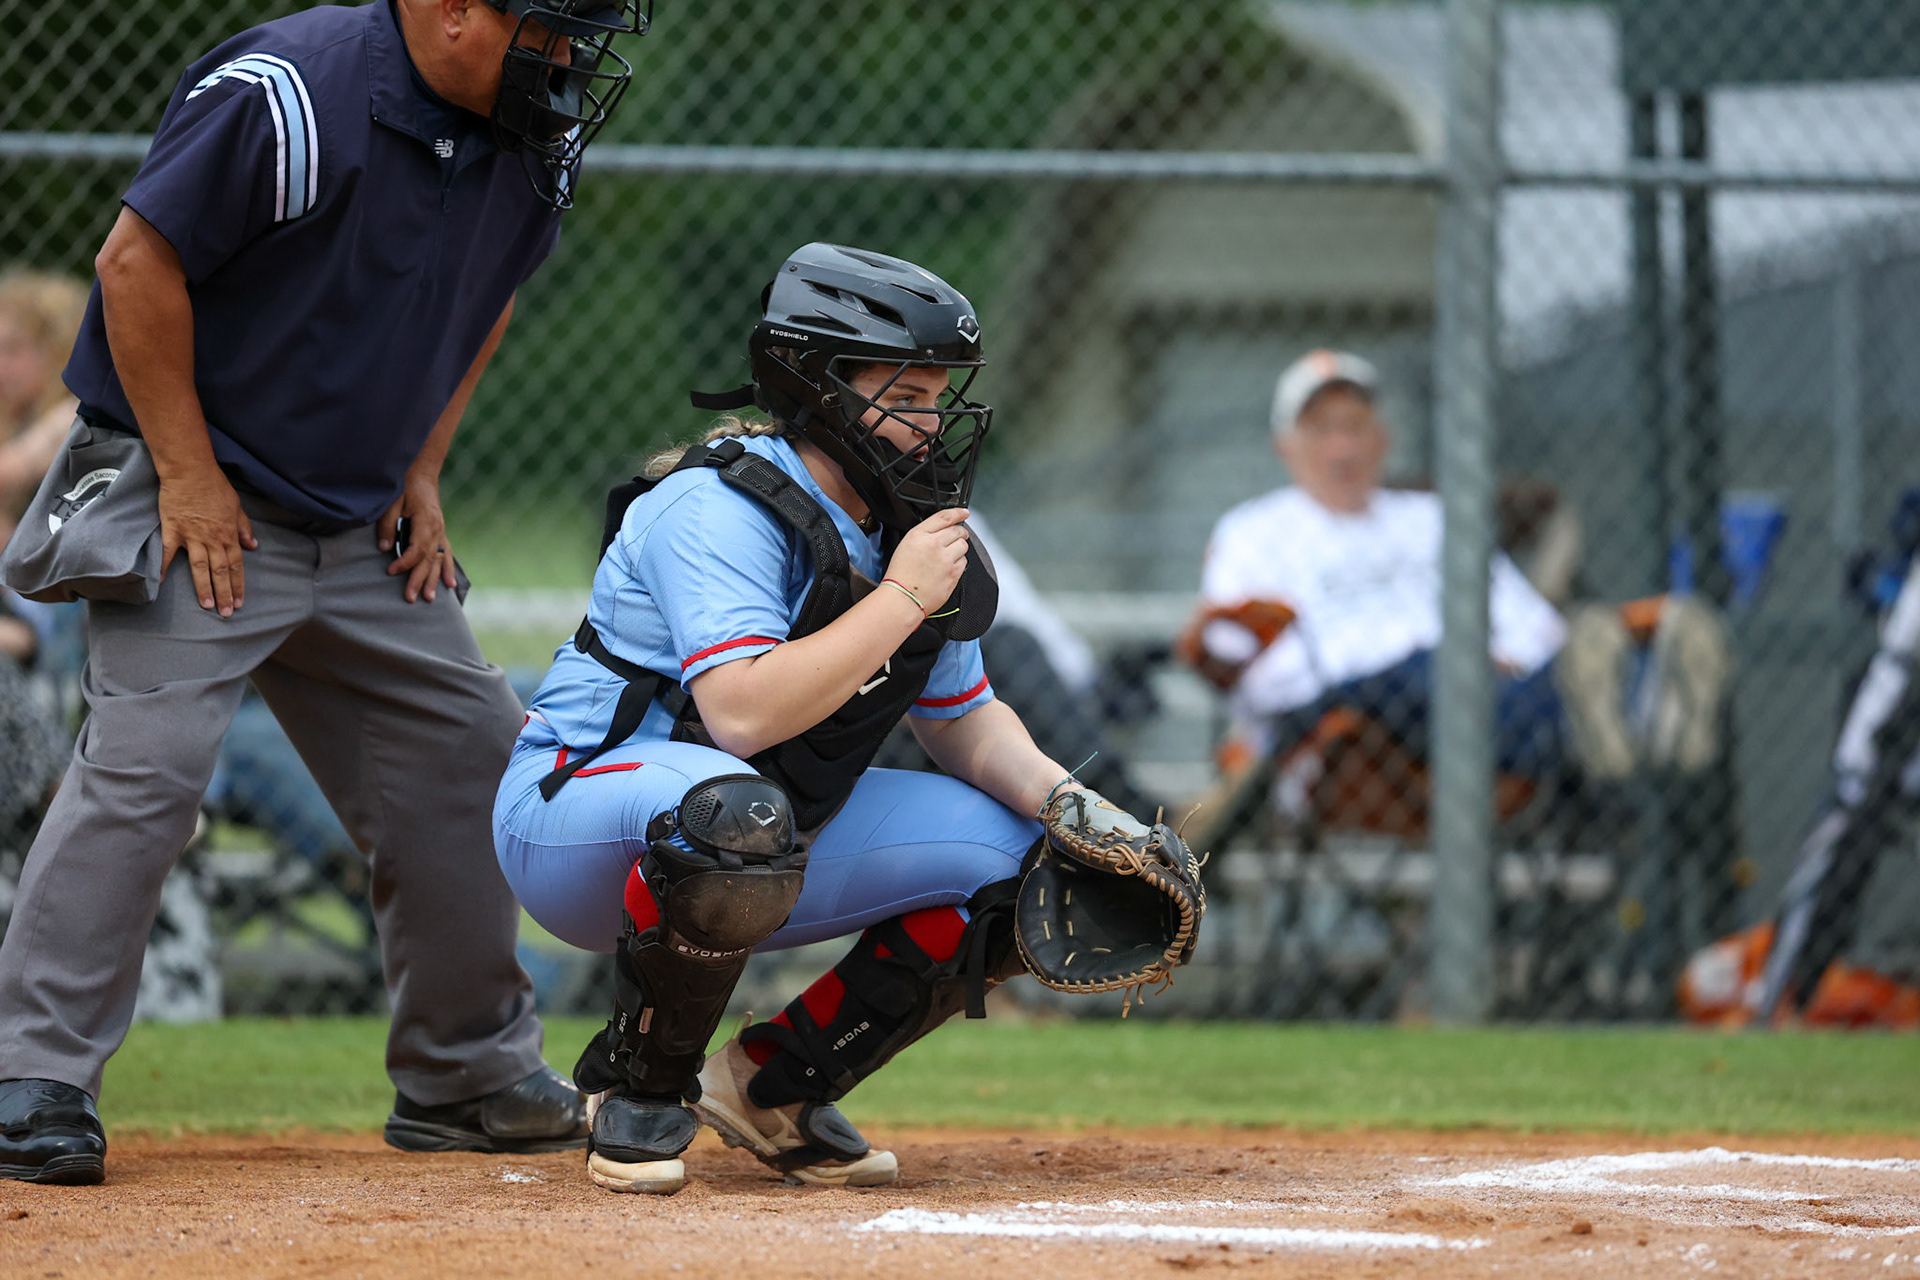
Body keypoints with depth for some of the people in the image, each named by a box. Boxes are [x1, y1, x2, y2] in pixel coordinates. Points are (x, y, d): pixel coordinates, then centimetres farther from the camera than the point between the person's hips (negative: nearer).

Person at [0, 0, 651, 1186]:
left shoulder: (535, 139, 0)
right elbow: (138, 262, -20)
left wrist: (421, 473, 9)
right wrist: (188, 474, -18)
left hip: (367, 528, 7)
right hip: (199, 502, -7)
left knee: (471, 759, 7)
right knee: (148, 763, -20)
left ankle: (467, 1075, 21)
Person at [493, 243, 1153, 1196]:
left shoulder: (904, 529, 3)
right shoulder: (719, 509, -23)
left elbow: (963, 721, 14)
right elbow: (741, 715, -35)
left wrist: (1062, 799, -6)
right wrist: (902, 600, -28)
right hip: (577, 817, -8)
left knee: (1027, 861, -3)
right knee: (740, 814, -42)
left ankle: (777, 1082, 7)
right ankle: (643, 1086, -15)